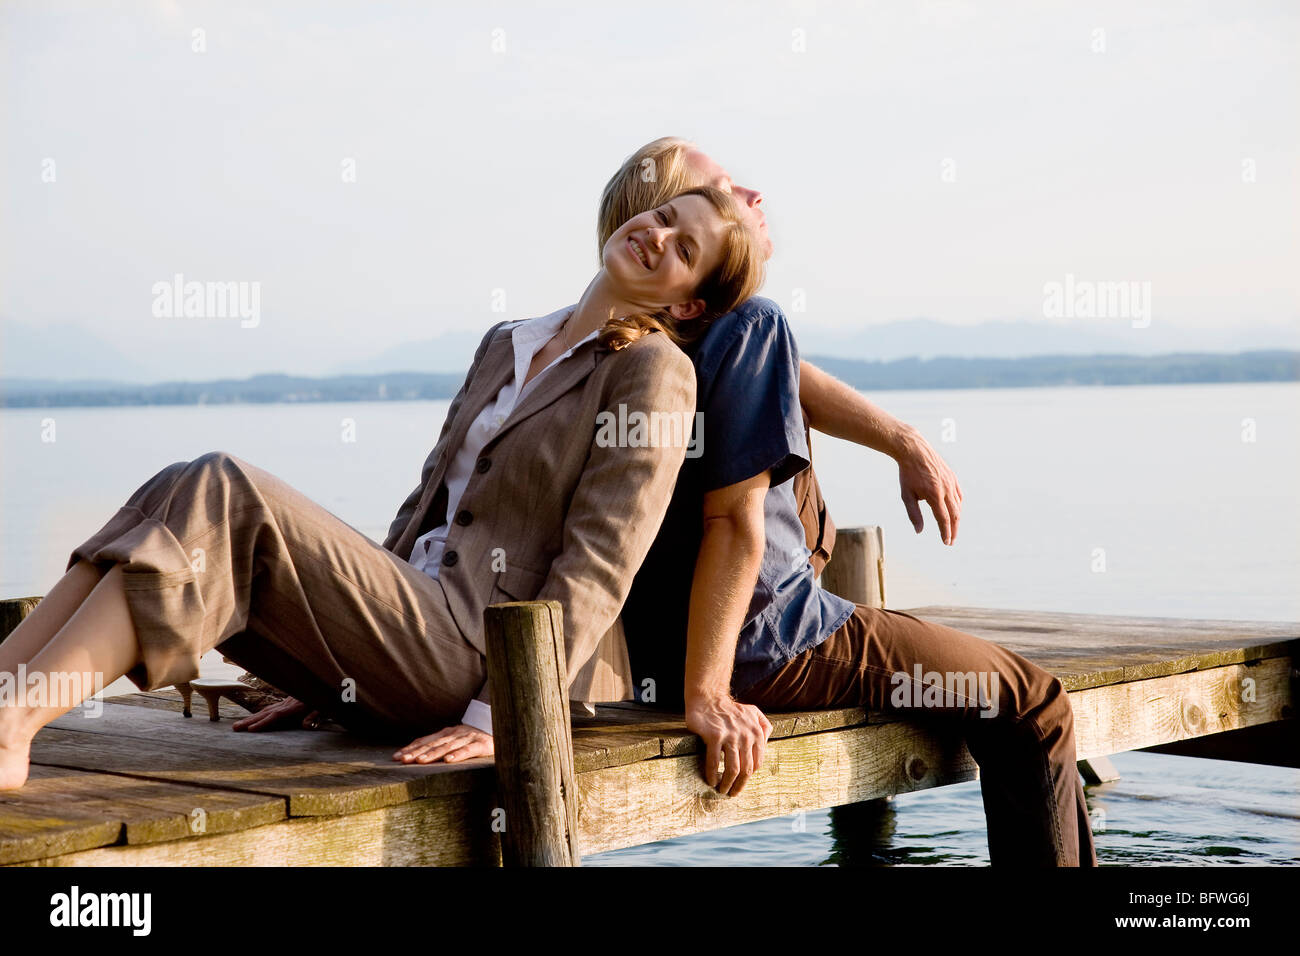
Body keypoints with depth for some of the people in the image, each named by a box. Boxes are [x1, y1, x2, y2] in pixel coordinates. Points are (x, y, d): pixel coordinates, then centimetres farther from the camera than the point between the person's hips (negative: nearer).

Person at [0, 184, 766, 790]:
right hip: (412, 625, 7)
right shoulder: (506, 346, 23)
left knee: (225, 496, -23)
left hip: (477, 652, -7)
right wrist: (323, 666, 21)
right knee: (182, 497, -13)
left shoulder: (655, 370, -1)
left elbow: (598, 566, -9)